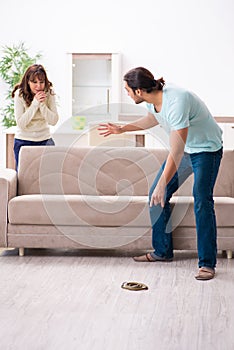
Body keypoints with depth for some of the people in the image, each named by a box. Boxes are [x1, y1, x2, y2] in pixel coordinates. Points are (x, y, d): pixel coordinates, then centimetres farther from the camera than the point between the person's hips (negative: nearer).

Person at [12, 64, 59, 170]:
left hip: (44, 139, 2)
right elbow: (21, 123, -17)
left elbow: (53, 121, -9)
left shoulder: (49, 93, -5)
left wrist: (42, 104, -21)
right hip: (23, 140, -1)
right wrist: (35, 103, -21)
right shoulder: (20, 94, -10)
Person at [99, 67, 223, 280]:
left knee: (202, 200, -20)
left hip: (206, 149, -9)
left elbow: (176, 151, -38)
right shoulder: (153, 99, -8)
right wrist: (122, 129, 21)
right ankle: (162, 251, 17)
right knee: (156, 195, 5)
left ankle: (207, 263, -13)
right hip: (184, 148, 9)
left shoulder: (176, 102, -35)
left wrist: (162, 184, -39)